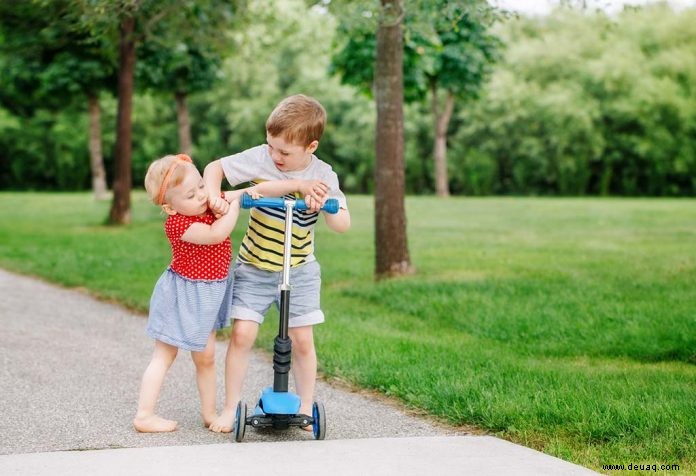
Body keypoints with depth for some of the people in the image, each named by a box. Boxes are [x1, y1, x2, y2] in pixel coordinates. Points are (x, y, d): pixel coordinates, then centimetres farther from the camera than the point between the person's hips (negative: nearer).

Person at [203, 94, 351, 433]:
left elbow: (343, 224, -12)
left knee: (302, 340, 1)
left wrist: (325, 208, -33)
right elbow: (214, 168, -3)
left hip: (299, 271, 1)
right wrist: (214, 196, -23)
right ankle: (230, 408, 5)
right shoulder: (259, 158, -12)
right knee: (242, 334, -8)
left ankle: (306, 408, 16)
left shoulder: (323, 177, -10)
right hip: (253, 268, 0)